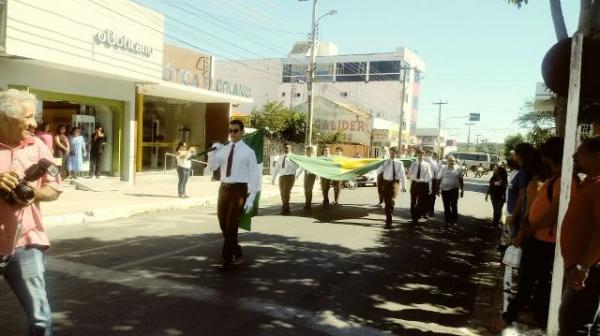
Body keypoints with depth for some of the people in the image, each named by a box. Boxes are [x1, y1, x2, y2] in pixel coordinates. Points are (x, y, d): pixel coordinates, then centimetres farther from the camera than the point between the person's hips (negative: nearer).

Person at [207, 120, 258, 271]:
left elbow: (254, 175, -5)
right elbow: (211, 167, 6)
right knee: (223, 224, 14)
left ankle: (228, 259, 7)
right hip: (224, 188, 6)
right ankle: (236, 250, 36)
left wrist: (251, 198, -11)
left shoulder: (248, 151, -4)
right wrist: (213, 151, -9)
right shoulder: (223, 150, 10)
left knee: (231, 225, -4)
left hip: (239, 189, -5)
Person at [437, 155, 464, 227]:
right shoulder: (443, 168, 5)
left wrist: (462, 190, 5)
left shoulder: (458, 169, 3)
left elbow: (461, 180, 7)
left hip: (454, 189, -1)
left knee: (454, 206, 1)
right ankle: (448, 221, 15)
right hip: (444, 189, 1)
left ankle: (454, 221, 13)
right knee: (446, 206, 6)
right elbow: (439, 179, 7)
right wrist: (438, 189, 4)